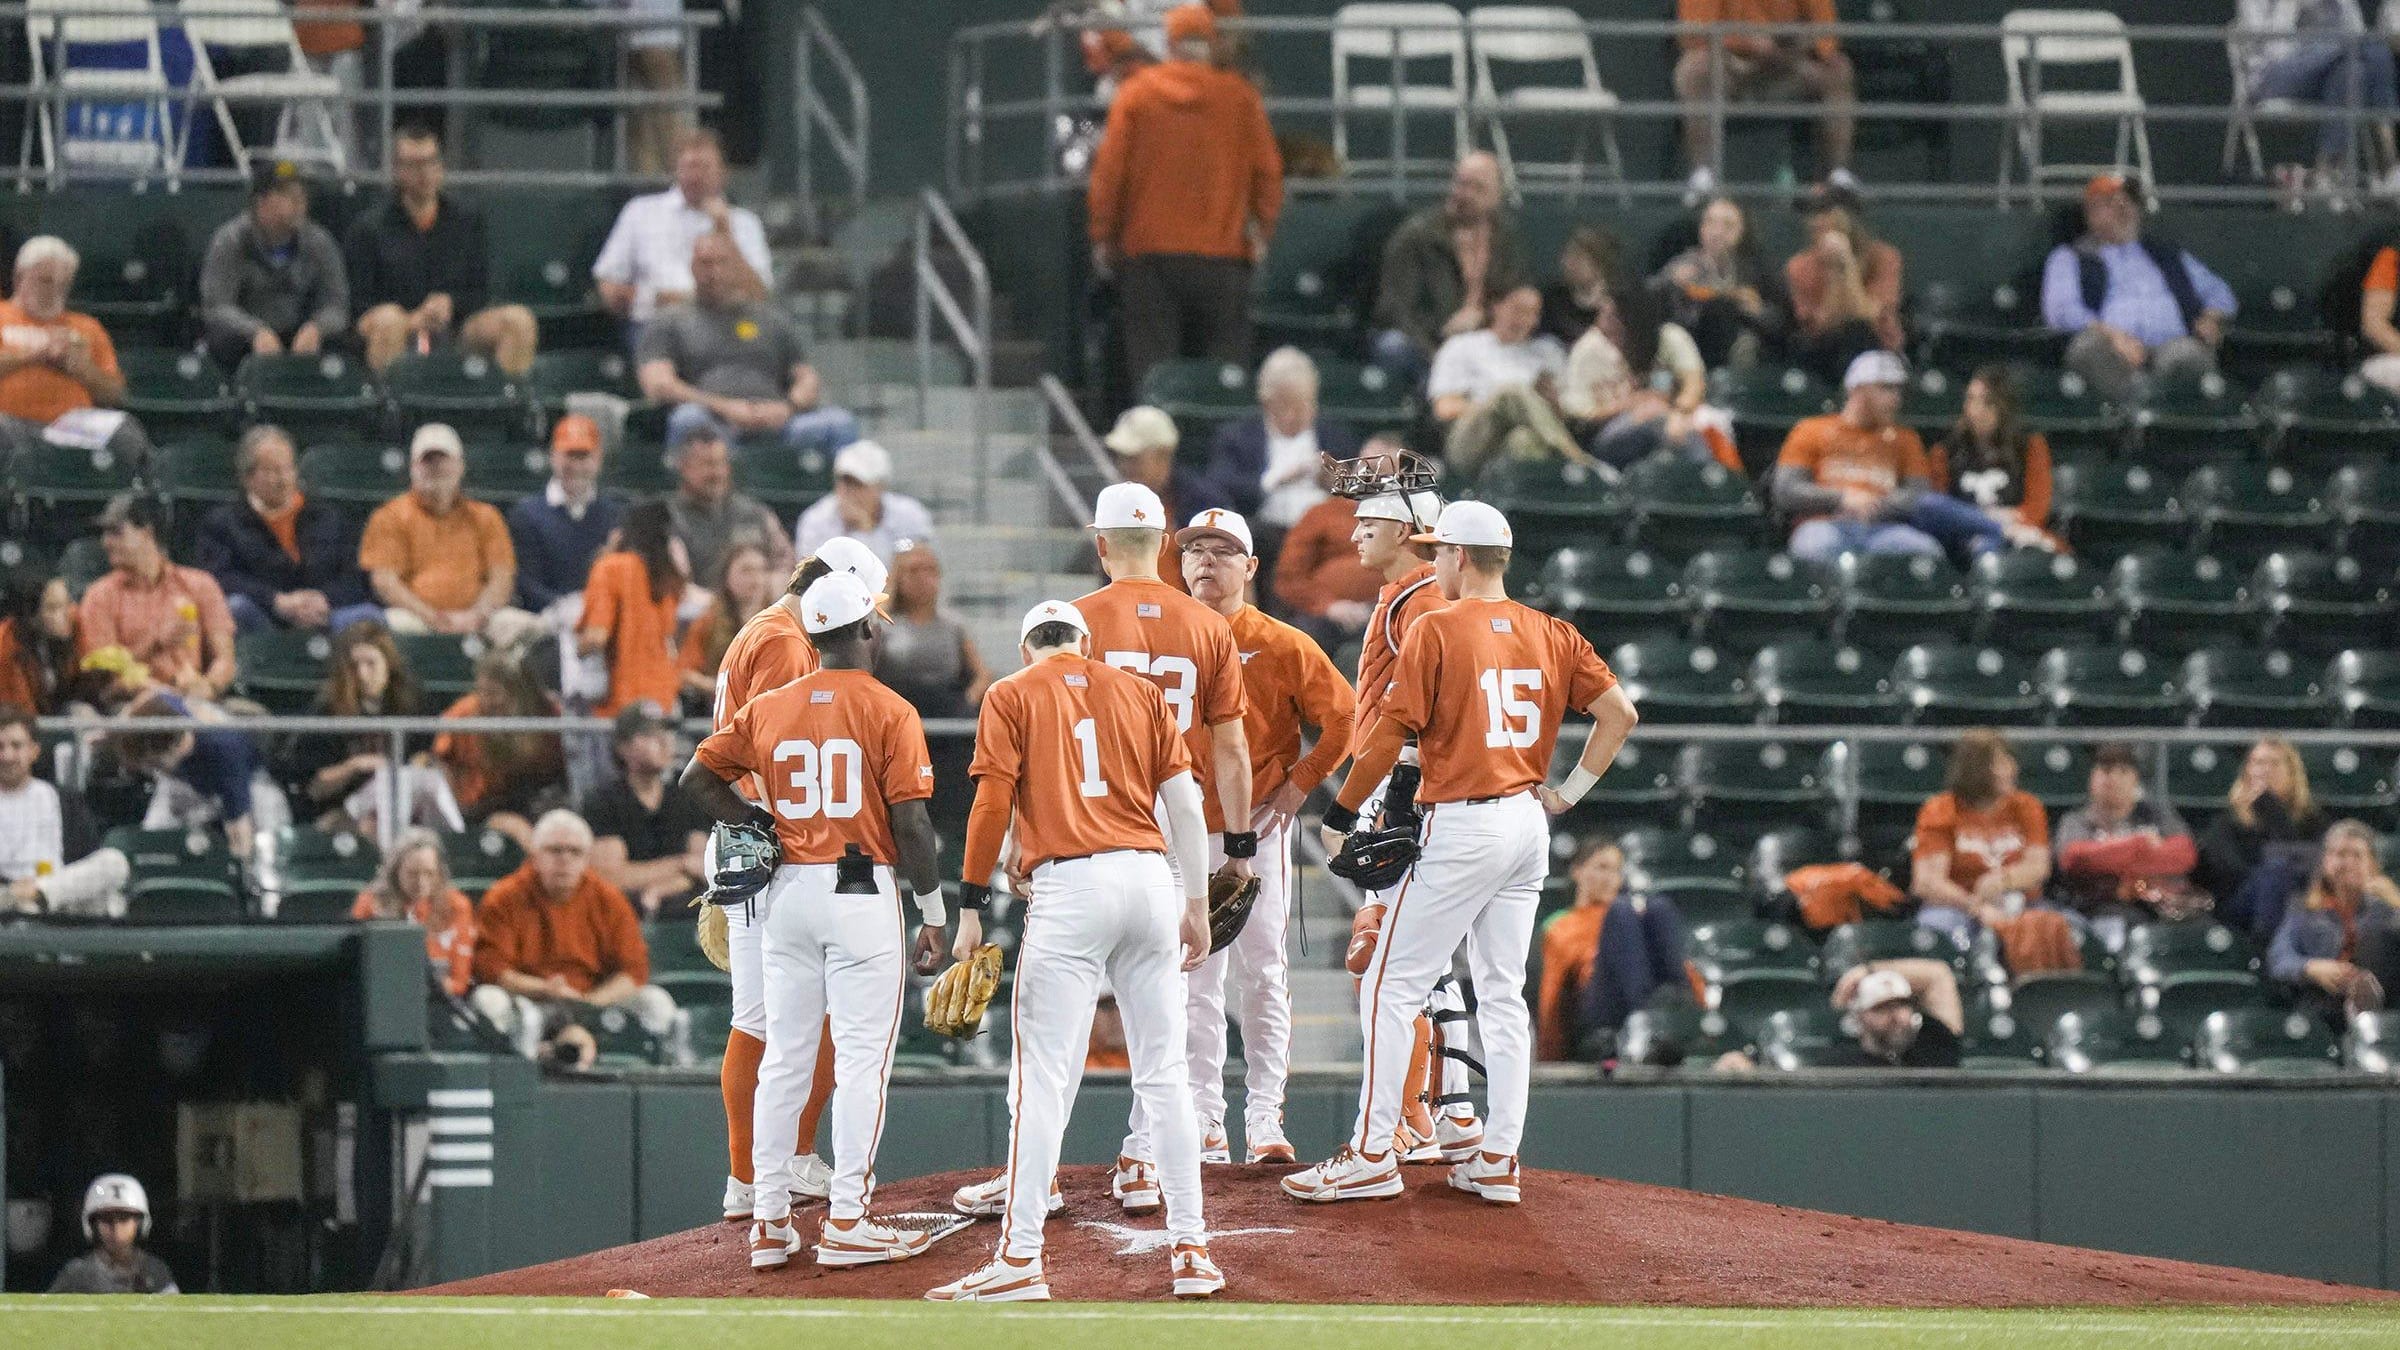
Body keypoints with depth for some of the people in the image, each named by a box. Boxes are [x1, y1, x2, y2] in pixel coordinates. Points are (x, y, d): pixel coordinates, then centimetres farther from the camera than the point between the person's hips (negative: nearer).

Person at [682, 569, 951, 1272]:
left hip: (789, 891, 5)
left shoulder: (768, 709, 7)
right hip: (864, 893, -5)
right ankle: (846, 1223, -5)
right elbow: (911, 823, -10)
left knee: (784, 1058, 10)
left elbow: (699, 778, 8)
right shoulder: (890, 713, -6)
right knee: (862, 1059, -2)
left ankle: (770, 1221, 10)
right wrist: (934, 912, -2)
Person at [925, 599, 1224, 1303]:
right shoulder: (1140, 692, 16)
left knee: (1042, 1075, -6)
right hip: (1150, 876, 4)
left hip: (1069, 886, -4)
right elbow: (1185, 804, 12)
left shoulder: (1012, 696, 8)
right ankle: (1190, 1250, 9)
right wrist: (1197, 905, 16)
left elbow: (992, 803, -2)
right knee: (1164, 1073, 9)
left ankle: (1021, 1258, -11)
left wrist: (971, 907, 0)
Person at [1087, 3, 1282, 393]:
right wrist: (1263, 228, 14)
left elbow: (1109, 170, 0)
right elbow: (1267, 170, 3)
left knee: (1150, 361, -1)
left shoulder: (1135, 94, 0)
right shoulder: (1241, 97, 1)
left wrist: (1102, 235, 8)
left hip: (1147, 248, 0)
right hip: (1222, 254, 1)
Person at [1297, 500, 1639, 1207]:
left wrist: (1340, 817, -2)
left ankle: (1373, 1155, -5)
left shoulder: (1437, 630, -9)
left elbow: (1391, 732, -11)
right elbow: (1620, 711, 4)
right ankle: (1498, 1160, 10)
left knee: (1391, 986, -2)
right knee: (1504, 995, 12)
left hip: (1462, 825, -7)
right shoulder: (1551, 634, 8)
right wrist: (1570, 791, 10)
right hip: (1528, 827, 7)